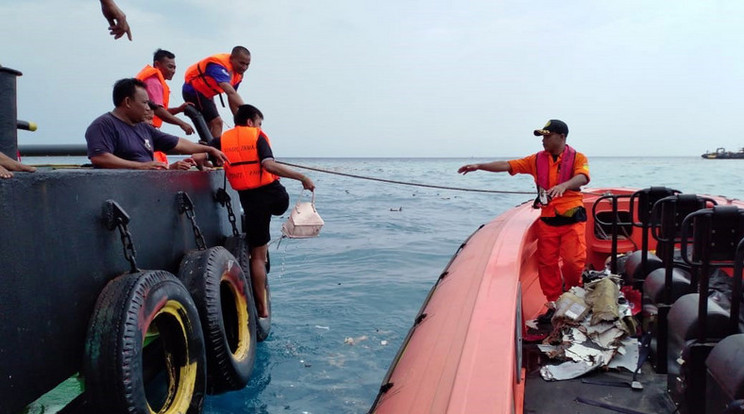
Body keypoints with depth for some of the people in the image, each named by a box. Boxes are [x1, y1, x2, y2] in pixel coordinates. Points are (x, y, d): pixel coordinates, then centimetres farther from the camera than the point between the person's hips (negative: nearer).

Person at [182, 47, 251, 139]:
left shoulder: (238, 73, -5)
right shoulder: (219, 66, -33)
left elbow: (232, 98, 3)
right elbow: (230, 92, -48)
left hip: (206, 93, 10)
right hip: (194, 90, -10)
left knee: (212, 126, 17)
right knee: (217, 122, -19)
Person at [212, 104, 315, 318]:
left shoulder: (222, 140, 10)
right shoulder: (258, 136, 0)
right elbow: (269, 165, -16)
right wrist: (302, 177, -15)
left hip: (251, 200, 2)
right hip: (276, 195, -1)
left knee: (257, 254, 9)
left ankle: (262, 307, 12)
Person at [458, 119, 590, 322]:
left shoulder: (577, 158, 0)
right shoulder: (537, 160, 10)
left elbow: (582, 177, -20)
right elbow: (507, 165, 5)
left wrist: (564, 185, -40)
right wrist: (479, 166, -3)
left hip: (572, 219, -3)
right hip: (547, 220, 4)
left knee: (573, 260, -11)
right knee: (547, 263, 3)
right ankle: (554, 305, 15)